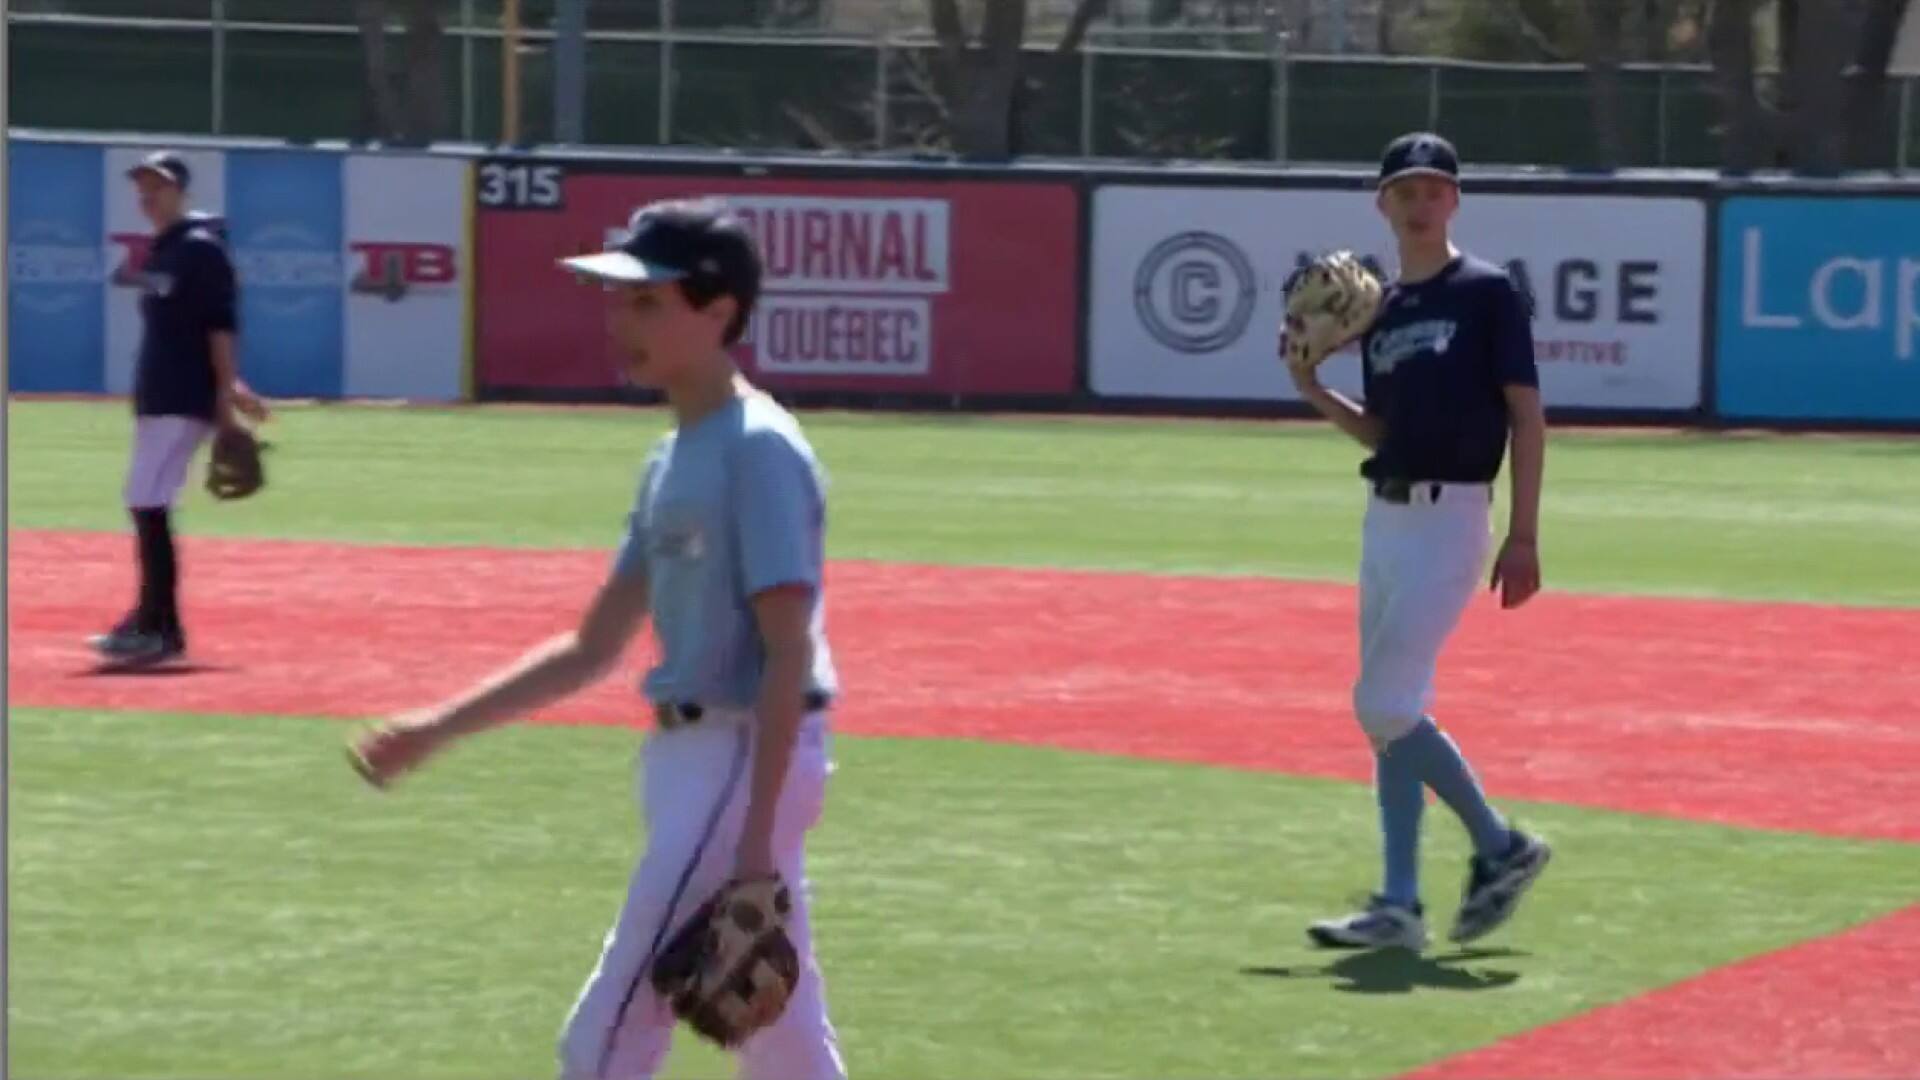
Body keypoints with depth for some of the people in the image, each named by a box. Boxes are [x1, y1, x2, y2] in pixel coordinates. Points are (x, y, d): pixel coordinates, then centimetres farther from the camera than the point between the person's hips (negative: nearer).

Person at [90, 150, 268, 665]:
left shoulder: (201, 249, -10)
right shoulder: (158, 251, 16)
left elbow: (221, 325, -15)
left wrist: (225, 392, -20)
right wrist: (227, 386, 15)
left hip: (185, 400, -9)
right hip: (155, 398, 9)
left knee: (149, 504, -14)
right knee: (146, 505, 9)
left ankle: (156, 628, -13)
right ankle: (158, 623, 14)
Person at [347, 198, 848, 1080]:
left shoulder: (759, 449, -14)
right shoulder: (674, 460, 14)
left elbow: (788, 653, -19)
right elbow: (593, 650, 19)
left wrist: (755, 836, -24)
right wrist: (438, 730, 14)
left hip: (744, 760, -10)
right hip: (689, 757, 10)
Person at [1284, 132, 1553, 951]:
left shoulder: (1487, 292, -6)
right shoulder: (1379, 312, 14)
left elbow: (1527, 415, -8)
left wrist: (1523, 538, -14)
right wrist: (1313, 390, 4)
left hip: (1449, 518, -7)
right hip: (1385, 515, 7)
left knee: (1384, 708, -11)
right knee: (1392, 714, 7)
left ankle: (1498, 845, 3)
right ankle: (1400, 904, 10)